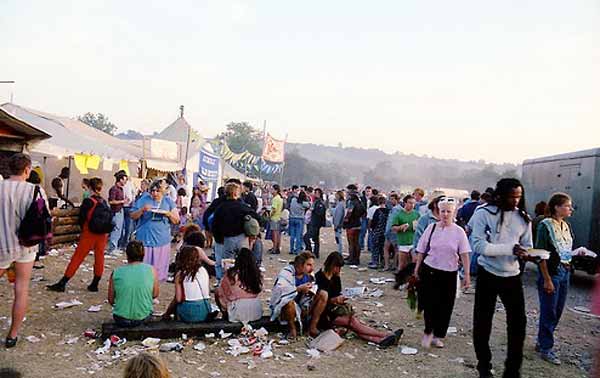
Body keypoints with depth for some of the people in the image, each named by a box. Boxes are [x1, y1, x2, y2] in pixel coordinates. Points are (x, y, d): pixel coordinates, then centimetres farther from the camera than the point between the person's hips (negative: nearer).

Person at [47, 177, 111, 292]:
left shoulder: (88, 201, -10)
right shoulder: (104, 202, 3)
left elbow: (82, 219, -5)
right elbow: (108, 218, 7)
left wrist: (83, 230, 11)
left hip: (89, 234, -4)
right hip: (103, 235, 5)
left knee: (77, 258, 0)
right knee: (99, 258, 9)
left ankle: (62, 284, 5)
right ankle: (94, 285, 16)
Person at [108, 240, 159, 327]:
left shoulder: (116, 272, -8)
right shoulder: (152, 270, -9)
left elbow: (111, 300, 1)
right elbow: (155, 295, 2)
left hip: (121, 320, 0)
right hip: (143, 318, 0)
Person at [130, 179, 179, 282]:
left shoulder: (168, 201, 7)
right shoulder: (143, 199, 4)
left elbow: (176, 220, 8)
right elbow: (133, 216, 4)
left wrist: (168, 213, -10)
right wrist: (142, 210, -13)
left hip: (162, 240, 1)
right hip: (144, 239, -1)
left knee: (158, 268, 6)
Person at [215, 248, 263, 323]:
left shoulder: (232, 273, -11)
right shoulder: (257, 273, -3)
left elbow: (220, 292, -1)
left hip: (239, 314, -4)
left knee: (217, 295, 19)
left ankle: (226, 316, 21)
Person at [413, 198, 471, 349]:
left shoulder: (459, 231, -3)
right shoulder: (432, 227, 0)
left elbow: (464, 254, -6)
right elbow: (421, 250, 6)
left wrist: (467, 274, -12)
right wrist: (417, 268, 7)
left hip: (449, 273, 0)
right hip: (429, 270, 0)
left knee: (445, 306, 6)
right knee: (429, 303, -3)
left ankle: (437, 336, 22)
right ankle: (428, 331, 18)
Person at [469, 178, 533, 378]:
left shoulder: (524, 218, 1)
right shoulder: (484, 213, -12)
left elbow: (526, 247, 5)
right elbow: (478, 245, -19)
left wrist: (528, 253, -19)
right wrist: (509, 249, -28)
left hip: (512, 276, 3)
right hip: (488, 274, -3)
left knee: (518, 322, 5)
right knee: (482, 322, 8)